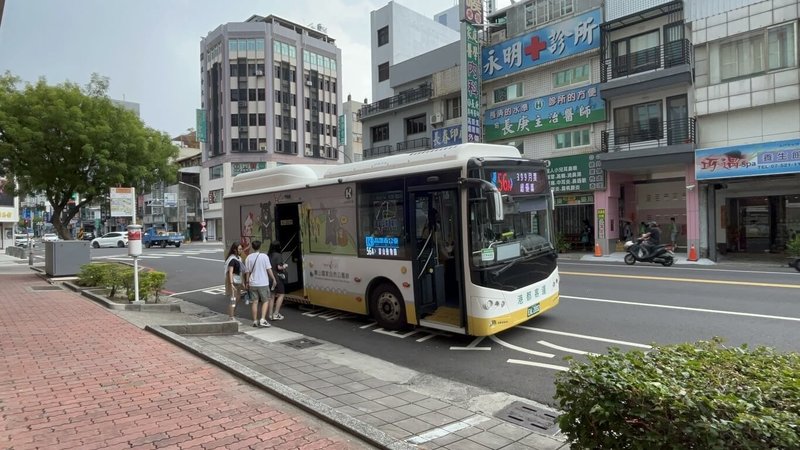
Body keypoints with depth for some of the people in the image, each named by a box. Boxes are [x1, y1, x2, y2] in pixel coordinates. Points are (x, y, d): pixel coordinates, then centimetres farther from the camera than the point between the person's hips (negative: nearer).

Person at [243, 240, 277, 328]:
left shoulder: (248, 257, 1)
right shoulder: (264, 256, -7)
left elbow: (247, 271, 4)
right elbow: (269, 269, -8)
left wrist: (247, 282, 13)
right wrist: (273, 279, 1)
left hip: (253, 283, 3)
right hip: (263, 283, -3)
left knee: (254, 302, 9)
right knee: (265, 301, 6)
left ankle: (255, 321, 12)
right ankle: (263, 320, -6)